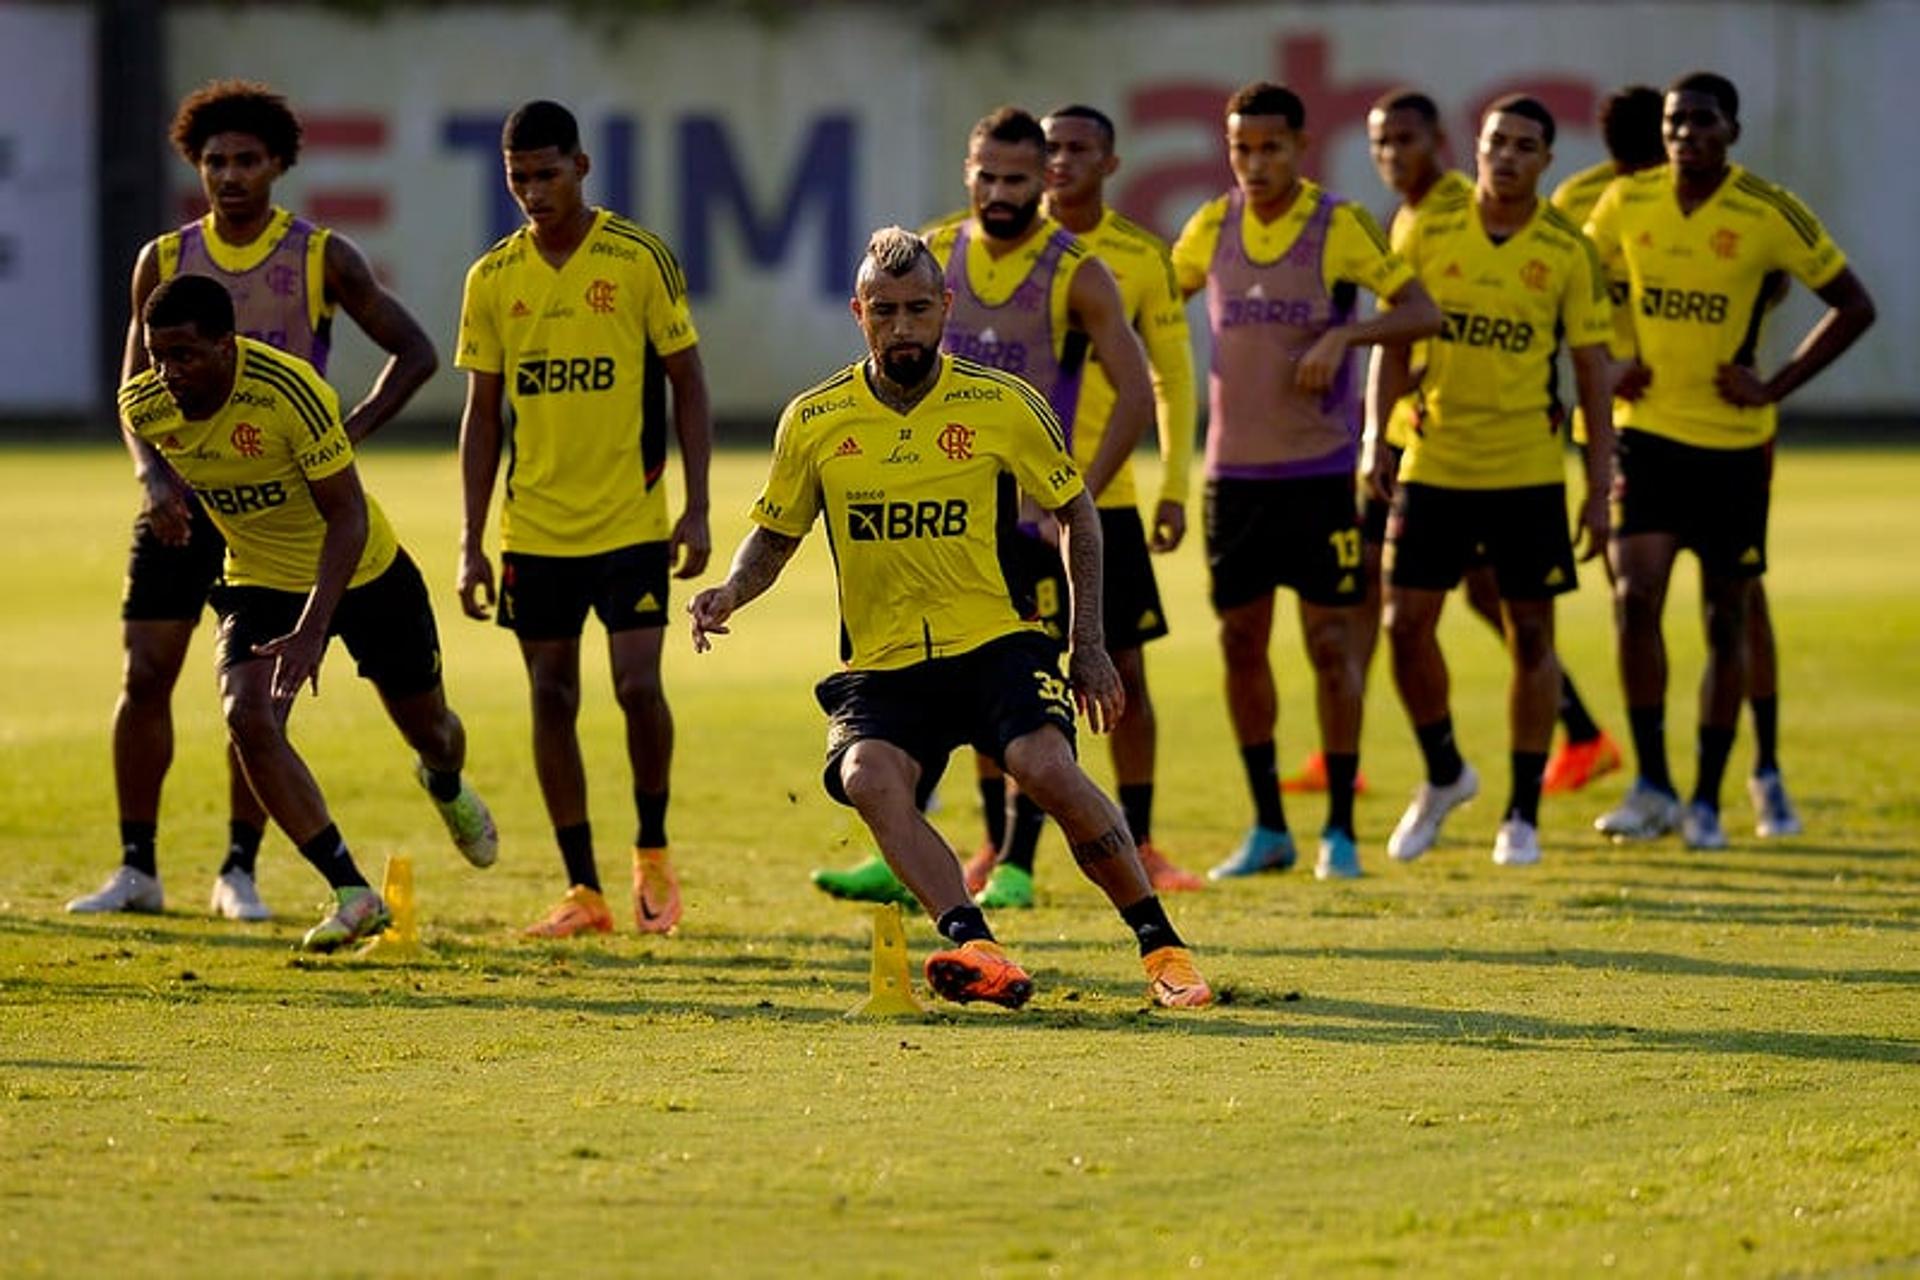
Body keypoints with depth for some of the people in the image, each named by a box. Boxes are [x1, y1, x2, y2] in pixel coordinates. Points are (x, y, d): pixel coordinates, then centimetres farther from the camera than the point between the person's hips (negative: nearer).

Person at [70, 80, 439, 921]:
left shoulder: (321, 259, -3)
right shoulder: (164, 261, 3)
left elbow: (414, 352, 2)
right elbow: (135, 389, 8)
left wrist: (348, 433, -10)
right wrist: (153, 477, -9)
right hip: (184, 500, 2)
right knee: (145, 677, -2)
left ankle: (239, 873, 8)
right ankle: (137, 868, 7)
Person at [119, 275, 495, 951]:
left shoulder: (289, 392, -33)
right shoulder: (142, 405, -17)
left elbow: (347, 515, -31)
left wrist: (312, 629, -39)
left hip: (364, 572, -3)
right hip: (260, 583, 3)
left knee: (428, 730, 15)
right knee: (247, 717, -24)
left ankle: (447, 787, 56)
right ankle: (353, 895, -16)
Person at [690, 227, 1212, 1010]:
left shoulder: (1003, 406, -1)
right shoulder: (813, 422, 3)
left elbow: (1074, 512, 11)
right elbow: (775, 535, 16)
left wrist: (1088, 644, 6)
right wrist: (730, 594, -6)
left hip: (993, 645, -1)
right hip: (880, 666, 1)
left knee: (1048, 768, -27)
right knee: (869, 779, -30)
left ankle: (1161, 946, -11)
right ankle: (974, 949, -41)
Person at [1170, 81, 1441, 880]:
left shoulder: (1340, 226, -7)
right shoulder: (1212, 228, 5)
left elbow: (1422, 312, -10)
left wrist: (1342, 335, -25)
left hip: (1321, 471, -4)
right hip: (1234, 473, 4)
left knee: (1332, 645, -4)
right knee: (1241, 645, 6)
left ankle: (1339, 831, 4)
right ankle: (1267, 829, 17)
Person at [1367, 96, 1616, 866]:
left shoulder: (1568, 252, -3)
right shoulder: (1429, 235, 1)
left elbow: (1593, 370, 1)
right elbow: (1394, 340, 8)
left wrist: (1600, 487, -3)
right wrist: (1376, 439, 0)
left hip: (1527, 470, -1)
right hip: (1434, 463, 1)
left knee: (1531, 635, 2)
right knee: (1406, 623, -1)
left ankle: (1523, 815, 11)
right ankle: (1444, 775, 22)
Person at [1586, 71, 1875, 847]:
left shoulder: (1769, 215, -10)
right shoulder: (1626, 203, -2)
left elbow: (1854, 305, -3)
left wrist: (1777, 385, -10)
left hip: (1734, 440, -1)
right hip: (1648, 430, 1)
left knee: (1726, 617, 5)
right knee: (1636, 597, -14)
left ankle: (1707, 799, 14)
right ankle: (1652, 787, -6)